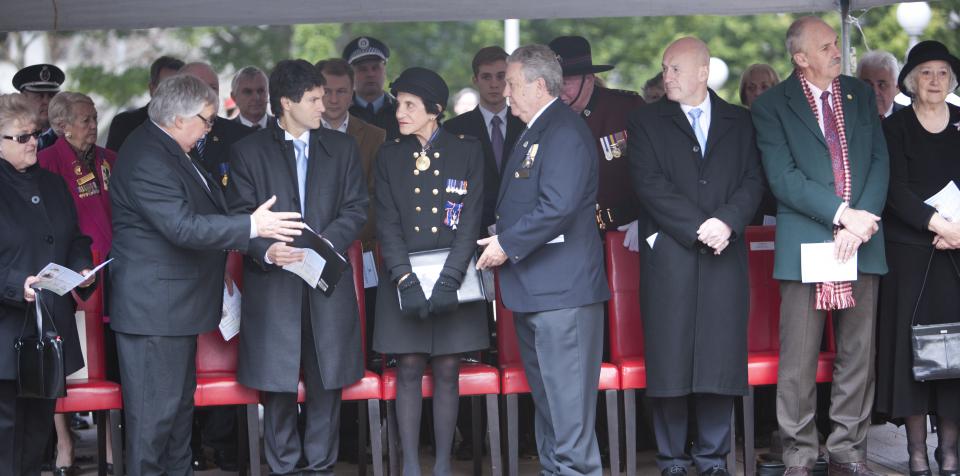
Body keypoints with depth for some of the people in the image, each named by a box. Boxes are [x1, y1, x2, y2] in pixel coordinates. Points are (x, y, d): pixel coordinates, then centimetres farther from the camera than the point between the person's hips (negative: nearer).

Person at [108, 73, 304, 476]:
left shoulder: (166, 150, 11)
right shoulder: (148, 161, -23)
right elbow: (184, 227, -29)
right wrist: (252, 226, -27)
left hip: (175, 303, 11)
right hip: (154, 307, -11)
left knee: (180, 400, 20)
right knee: (155, 411, -5)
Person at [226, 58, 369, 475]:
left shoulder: (342, 148, 11)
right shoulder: (248, 151, 4)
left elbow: (356, 209, 6)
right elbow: (239, 214, -1)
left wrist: (323, 244, -11)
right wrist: (266, 250, -20)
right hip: (272, 284, -2)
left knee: (326, 382, 3)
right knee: (278, 386, 0)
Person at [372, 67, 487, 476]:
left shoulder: (467, 151, 2)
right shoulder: (389, 155, 7)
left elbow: (470, 220, -4)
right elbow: (387, 224, 0)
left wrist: (449, 279, -15)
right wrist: (406, 280, -13)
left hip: (454, 276, -1)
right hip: (405, 277, 1)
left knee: (447, 371, 1)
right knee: (408, 370, 0)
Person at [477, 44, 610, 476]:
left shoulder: (565, 132, -15)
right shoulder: (533, 132, 18)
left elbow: (557, 206, -24)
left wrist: (507, 244, -16)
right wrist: (501, 237, 7)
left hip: (561, 290, -11)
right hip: (534, 291, 11)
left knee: (567, 397, -8)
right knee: (545, 395, 17)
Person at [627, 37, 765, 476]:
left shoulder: (739, 122, 14)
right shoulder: (646, 122, 8)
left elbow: (753, 180, 6)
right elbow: (650, 185, -3)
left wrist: (728, 222, -12)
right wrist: (698, 228, -11)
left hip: (726, 256, 2)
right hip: (669, 255, -1)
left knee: (721, 359, 0)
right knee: (669, 362, -3)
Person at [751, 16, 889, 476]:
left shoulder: (860, 95, 13)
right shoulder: (771, 106, 1)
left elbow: (880, 160, 6)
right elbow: (783, 177, -8)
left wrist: (862, 222, -9)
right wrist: (841, 213, -16)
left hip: (862, 243, 4)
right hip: (805, 244, -4)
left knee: (858, 356, 6)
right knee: (798, 362, -2)